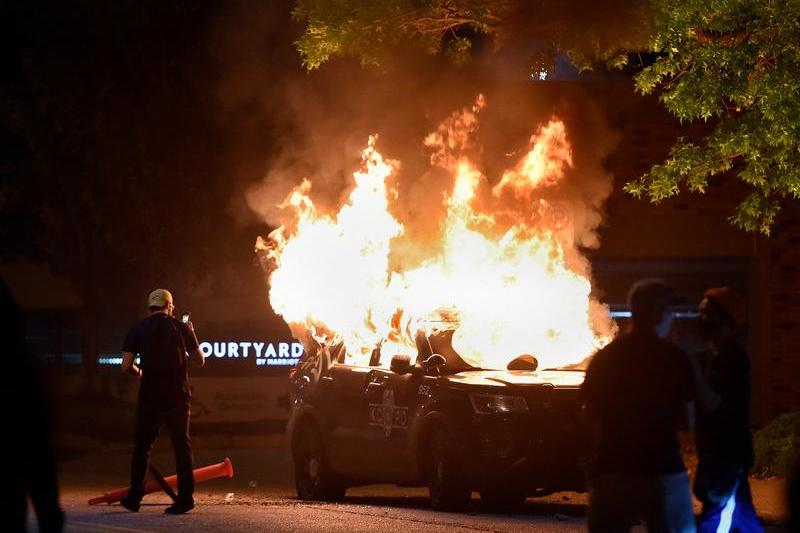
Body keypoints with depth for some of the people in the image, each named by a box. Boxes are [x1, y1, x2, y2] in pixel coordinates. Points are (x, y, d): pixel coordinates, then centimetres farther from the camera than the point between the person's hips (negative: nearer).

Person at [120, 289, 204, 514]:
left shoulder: (137, 331, 2)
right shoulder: (181, 328, 2)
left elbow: (126, 365, -3)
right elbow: (200, 361, 10)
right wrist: (191, 336, 24)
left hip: (150, 394, 0)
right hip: (178, 394, 0)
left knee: (142, 445, 10)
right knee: (181, 444, 3)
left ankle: (134, 497, 10)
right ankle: (185, 497, -2)